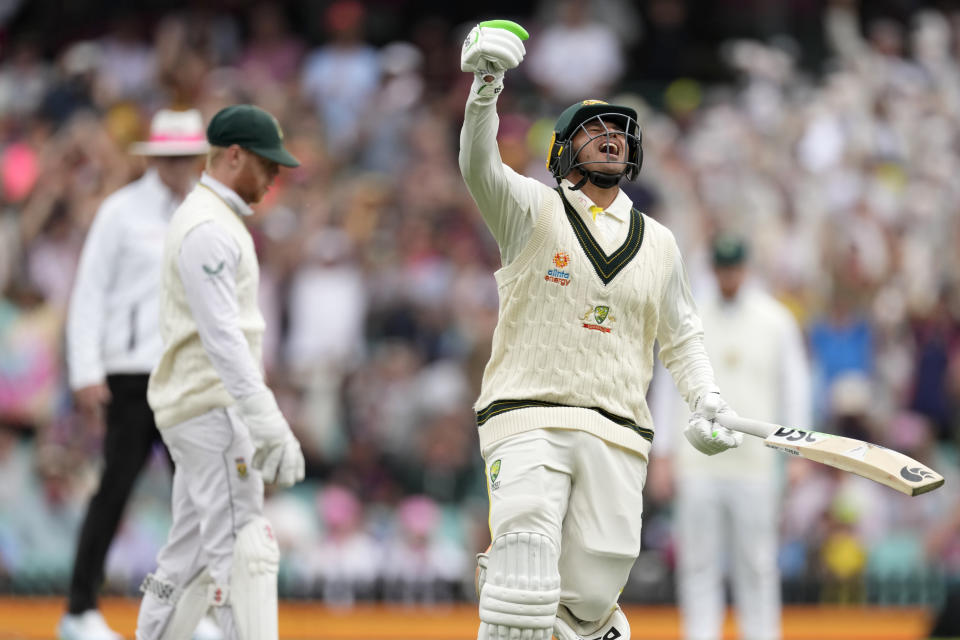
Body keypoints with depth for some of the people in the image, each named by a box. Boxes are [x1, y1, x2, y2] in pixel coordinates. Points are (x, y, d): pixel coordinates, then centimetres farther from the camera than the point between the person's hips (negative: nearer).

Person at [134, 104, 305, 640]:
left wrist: (266, 422, 21)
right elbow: (222, 337, -23)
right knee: (244, 549, -14)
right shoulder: (208, 228, -14)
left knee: (193, 556, 11)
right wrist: (267, 423, -28)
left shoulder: (217, 222, 19)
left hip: (200, 409, 10)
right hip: (212, 408, -10)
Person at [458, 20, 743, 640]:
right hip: (528, 420, -3)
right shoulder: (532, 210, 5)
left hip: (617, 436, 3)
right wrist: (484, 91, -34)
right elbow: (480, 166, -15)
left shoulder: (657, 242, 17)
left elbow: (681, 336, 24)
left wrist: (707, 400, 4)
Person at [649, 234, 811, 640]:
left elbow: (796, 388, 6)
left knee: (756, 564, -1)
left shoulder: (776, 321, 4)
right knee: (697, 563, -1)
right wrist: (661, 452, 6)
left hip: (755, 462, -1)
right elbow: (667, 384, 11)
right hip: (698, 465, 1)